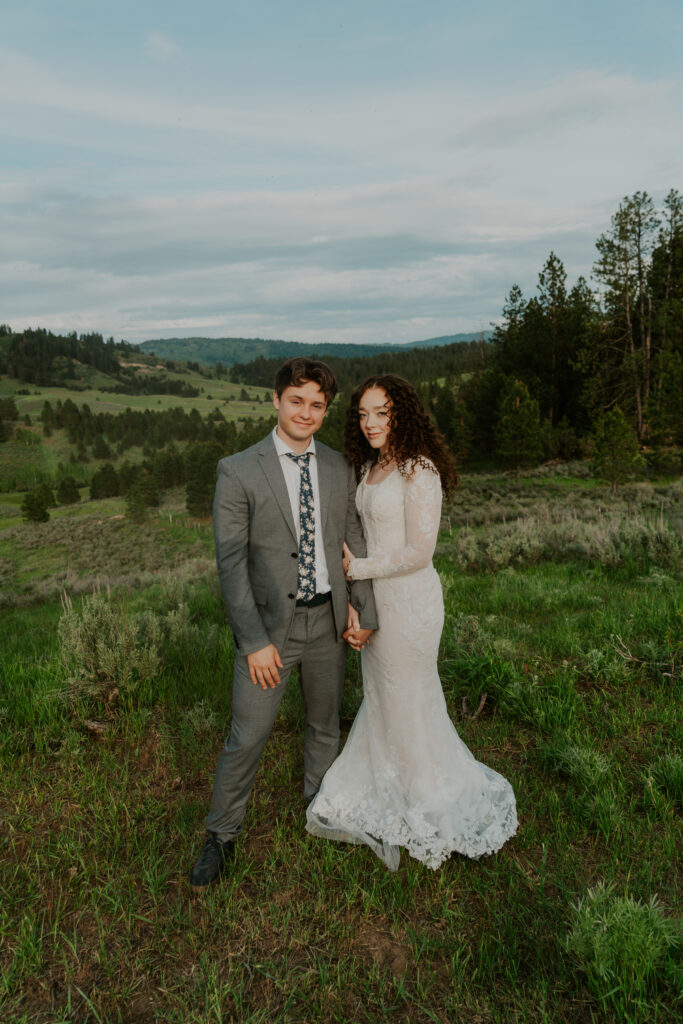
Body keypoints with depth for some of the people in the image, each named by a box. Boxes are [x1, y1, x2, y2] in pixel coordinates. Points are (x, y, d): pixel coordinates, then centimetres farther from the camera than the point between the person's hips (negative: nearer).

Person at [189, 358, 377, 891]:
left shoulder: (340, 467, 2)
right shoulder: (239, 471, -11)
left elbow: (356, 542, 8)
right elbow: (230, 563, -13)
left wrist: (365, 611, 5)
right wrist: (255, 641, -16)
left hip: (328, 619, 4)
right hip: (270, 625, -4)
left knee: (325, 724, 21)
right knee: (247, 736, 5)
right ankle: (222, 837, 29)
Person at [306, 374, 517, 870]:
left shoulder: (419, 470, -19)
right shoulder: (370, 467, 8)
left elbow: (419, 551, -21)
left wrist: (357, 568, -13)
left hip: (410, 598, -8)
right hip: (376, 596, 8)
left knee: (407, 699, 9)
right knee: (381, 695, 19)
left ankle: (433, 806, 33)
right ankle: (381, 798, 39)